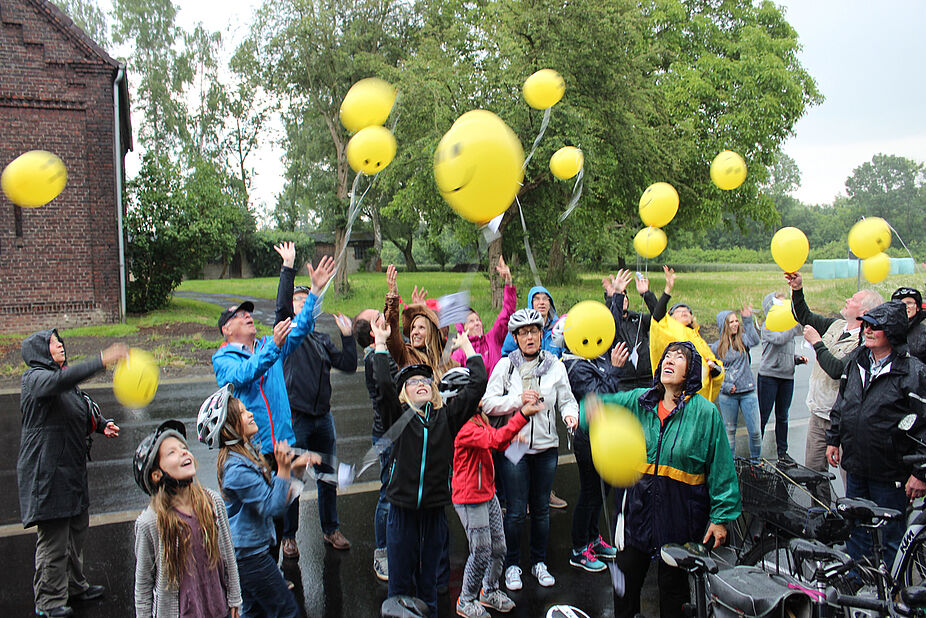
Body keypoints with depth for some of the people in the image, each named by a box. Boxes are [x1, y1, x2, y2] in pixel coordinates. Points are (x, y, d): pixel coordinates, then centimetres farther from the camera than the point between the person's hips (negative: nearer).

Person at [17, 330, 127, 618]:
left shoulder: (64, 383, 17)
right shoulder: (35, 378, -12)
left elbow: (79, 415, 27)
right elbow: (61, 380, -36)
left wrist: (102, 425, 6)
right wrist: (102, 360, -46)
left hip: (71, 469, 9)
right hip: (47, 472, -9)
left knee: (76, 530, 18)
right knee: (53, 539, -3)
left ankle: (75, 586, 33)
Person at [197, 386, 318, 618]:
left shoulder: (245, 452, 4)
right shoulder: (237, 469, -27)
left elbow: (266, 487, 18)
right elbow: (272, 507, -27)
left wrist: (293, 466, 6)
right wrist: (283, 469, -33)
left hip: (246, 549, 10)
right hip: (249, 553, -10)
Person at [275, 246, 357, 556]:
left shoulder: (322, 340, 16)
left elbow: (348, 365, 10)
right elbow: (281, 305, -16)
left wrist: (347, 335, 1)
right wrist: (287, 268, -18)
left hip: (323, 417, 5)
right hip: (294, 417, -5)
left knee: (328, 477, 12)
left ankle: (331, 530, 27)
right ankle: (288, 537, 16)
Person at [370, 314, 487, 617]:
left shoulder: (447, 415, 4)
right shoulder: (399, 416, -1)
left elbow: (477, 385, -3)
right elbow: (384, 385, -18)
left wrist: (468, 347, 1)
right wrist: (380, 343, -15)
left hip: (435, 509, 2)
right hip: (402, 509, -1)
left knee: (428, 581, 16)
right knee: (400, 581, 10)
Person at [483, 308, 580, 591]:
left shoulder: (555, 365, 4)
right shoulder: (505, 365, -1)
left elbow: (567, 399, 5)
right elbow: (488, 404, -7)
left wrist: (570, 413, -16)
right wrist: (518, 400, -18)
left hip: (546, 446, 2)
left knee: (541, 507, 12)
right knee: (517, 511, 1)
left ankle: (539, 562, 30)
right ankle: (512, 564, 20)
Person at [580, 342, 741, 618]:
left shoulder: (705, 412, -10)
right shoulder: (639, 400, -1)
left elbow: (721, 468, -7)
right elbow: (605, 403, 2)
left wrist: (721, 517, -7)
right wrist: (591, 409, -24)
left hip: (682, 511, -3)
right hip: (640, 502, 3)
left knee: (673, 584, 14)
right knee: (626, 577, 14)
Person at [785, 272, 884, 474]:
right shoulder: (837, 325, 6)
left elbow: (837, 370, -28)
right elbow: (805, 317, 20)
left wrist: (816, 342, -18)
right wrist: (797, 290, 9)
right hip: (818, 414, 8)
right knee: (812, 469, 14)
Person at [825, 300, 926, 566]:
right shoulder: (855, 361, 5)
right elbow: (840, 404, 18)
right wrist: (833, 439, 16)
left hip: (890, 474, -6)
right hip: (855, 467, 6)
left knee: (891, 537, 7)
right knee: (856, 530, 20)